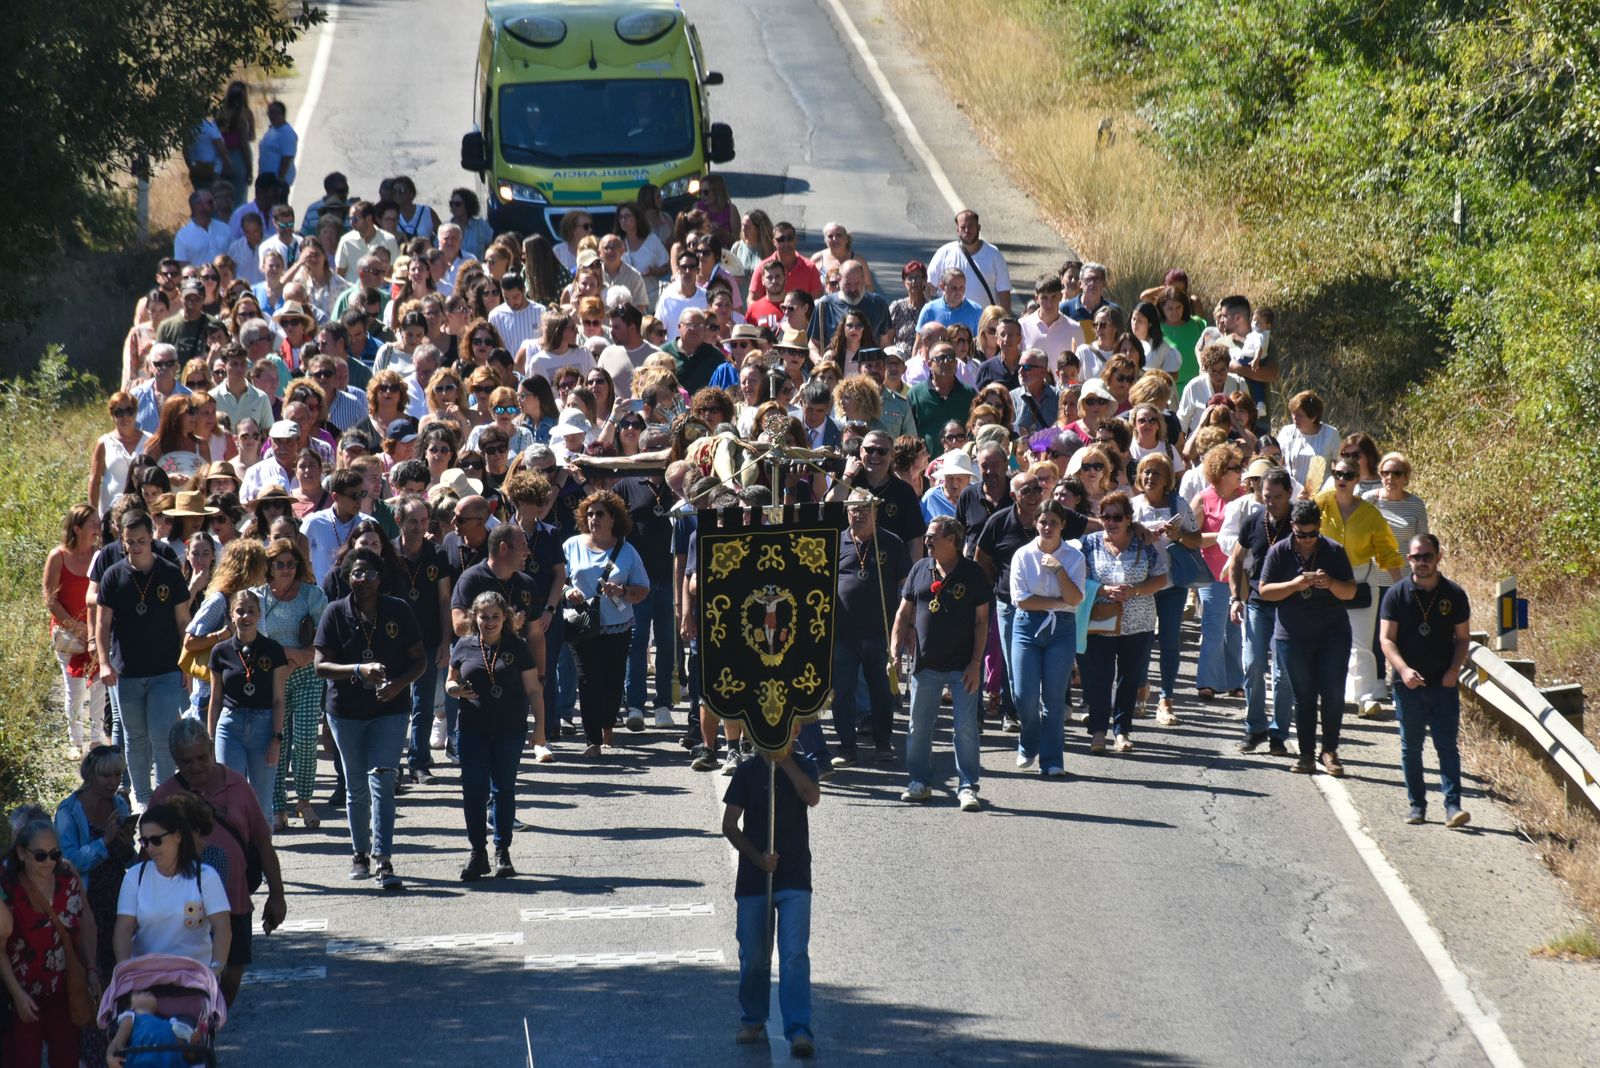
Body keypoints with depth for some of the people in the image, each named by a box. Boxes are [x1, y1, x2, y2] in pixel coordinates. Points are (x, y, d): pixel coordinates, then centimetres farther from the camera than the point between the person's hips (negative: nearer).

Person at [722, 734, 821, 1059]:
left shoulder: (803, 767, 3)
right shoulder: (748, 772, 2)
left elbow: (812, 797, -19)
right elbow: (729, 825, 1)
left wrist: (784, 761, -18)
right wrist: (757, 857, -11)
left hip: (794, 878, -1)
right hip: (753, 879, 1)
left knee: (795, 955, -12)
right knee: (753, 957, 8)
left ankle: (799, 1031, -16)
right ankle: (752, 1021, 27)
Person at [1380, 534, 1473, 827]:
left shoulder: (1454, 595, 2)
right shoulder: (1397, 594, -1)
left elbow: (1463, 637, 9)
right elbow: (1386, 639, -4)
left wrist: (1454, 670, -7)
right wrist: (1403, 669, -19)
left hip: (1444, 684, 0)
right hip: (1408, 684, 0)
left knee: (1447, 746, -6)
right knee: (1411, 747, 6)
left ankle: (1453, 805, -9)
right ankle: (1416, 804, 15)